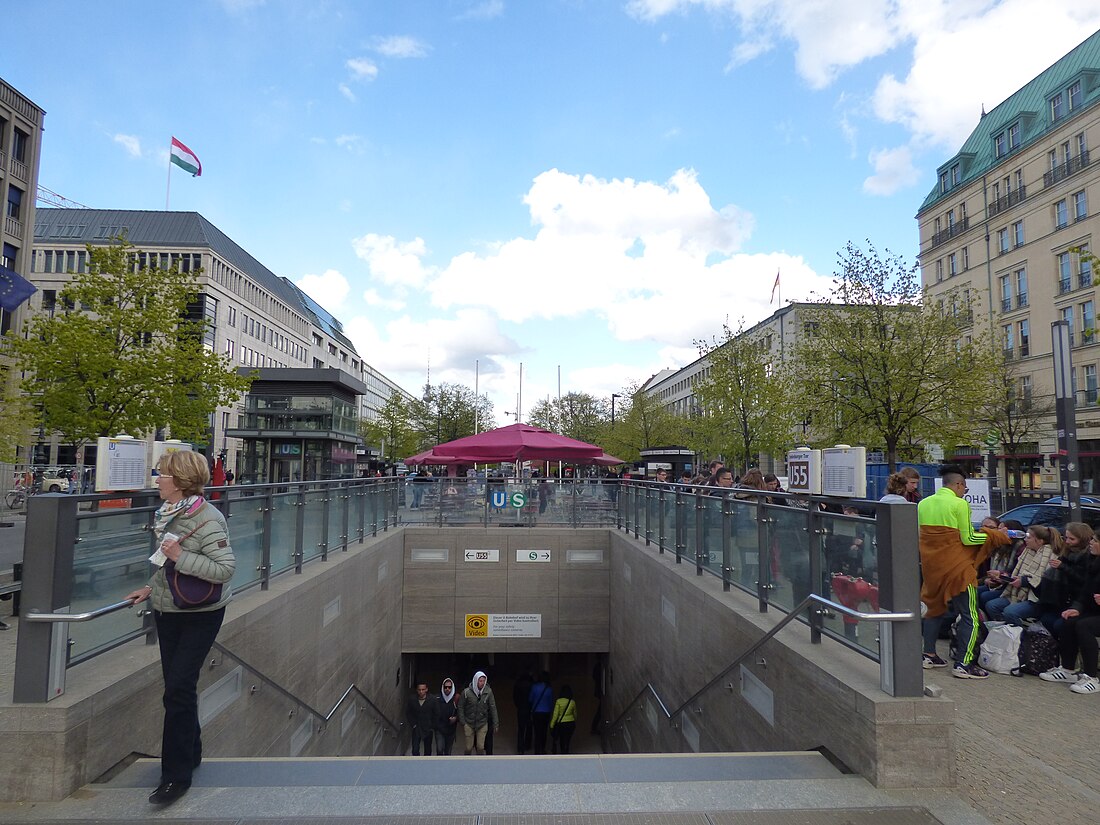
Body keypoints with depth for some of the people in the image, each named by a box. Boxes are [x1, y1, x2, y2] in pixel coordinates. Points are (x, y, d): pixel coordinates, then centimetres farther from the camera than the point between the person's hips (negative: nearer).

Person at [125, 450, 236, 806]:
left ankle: (176, 775, 7)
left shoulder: (208, 520, -23)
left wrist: (179, 555, -28)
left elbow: (226, 568, -27)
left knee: (179, 688, -6)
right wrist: (150, 588, 16)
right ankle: (190, 753, 35)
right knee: (176, 686, 17)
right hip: (168, 610, 8)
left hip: (200, 615, -8)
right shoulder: (169, 513, 4)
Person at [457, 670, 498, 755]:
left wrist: (495, 723, -3)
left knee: (480, 747, 0)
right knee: (469, 747, 7)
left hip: (482, 724, 1)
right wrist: (463, 723, -6)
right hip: (469, 724, -1)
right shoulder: (466, 692, -14)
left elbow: (493, 708, -4)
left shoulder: (488, 692, -11)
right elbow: (460, 707, -5)